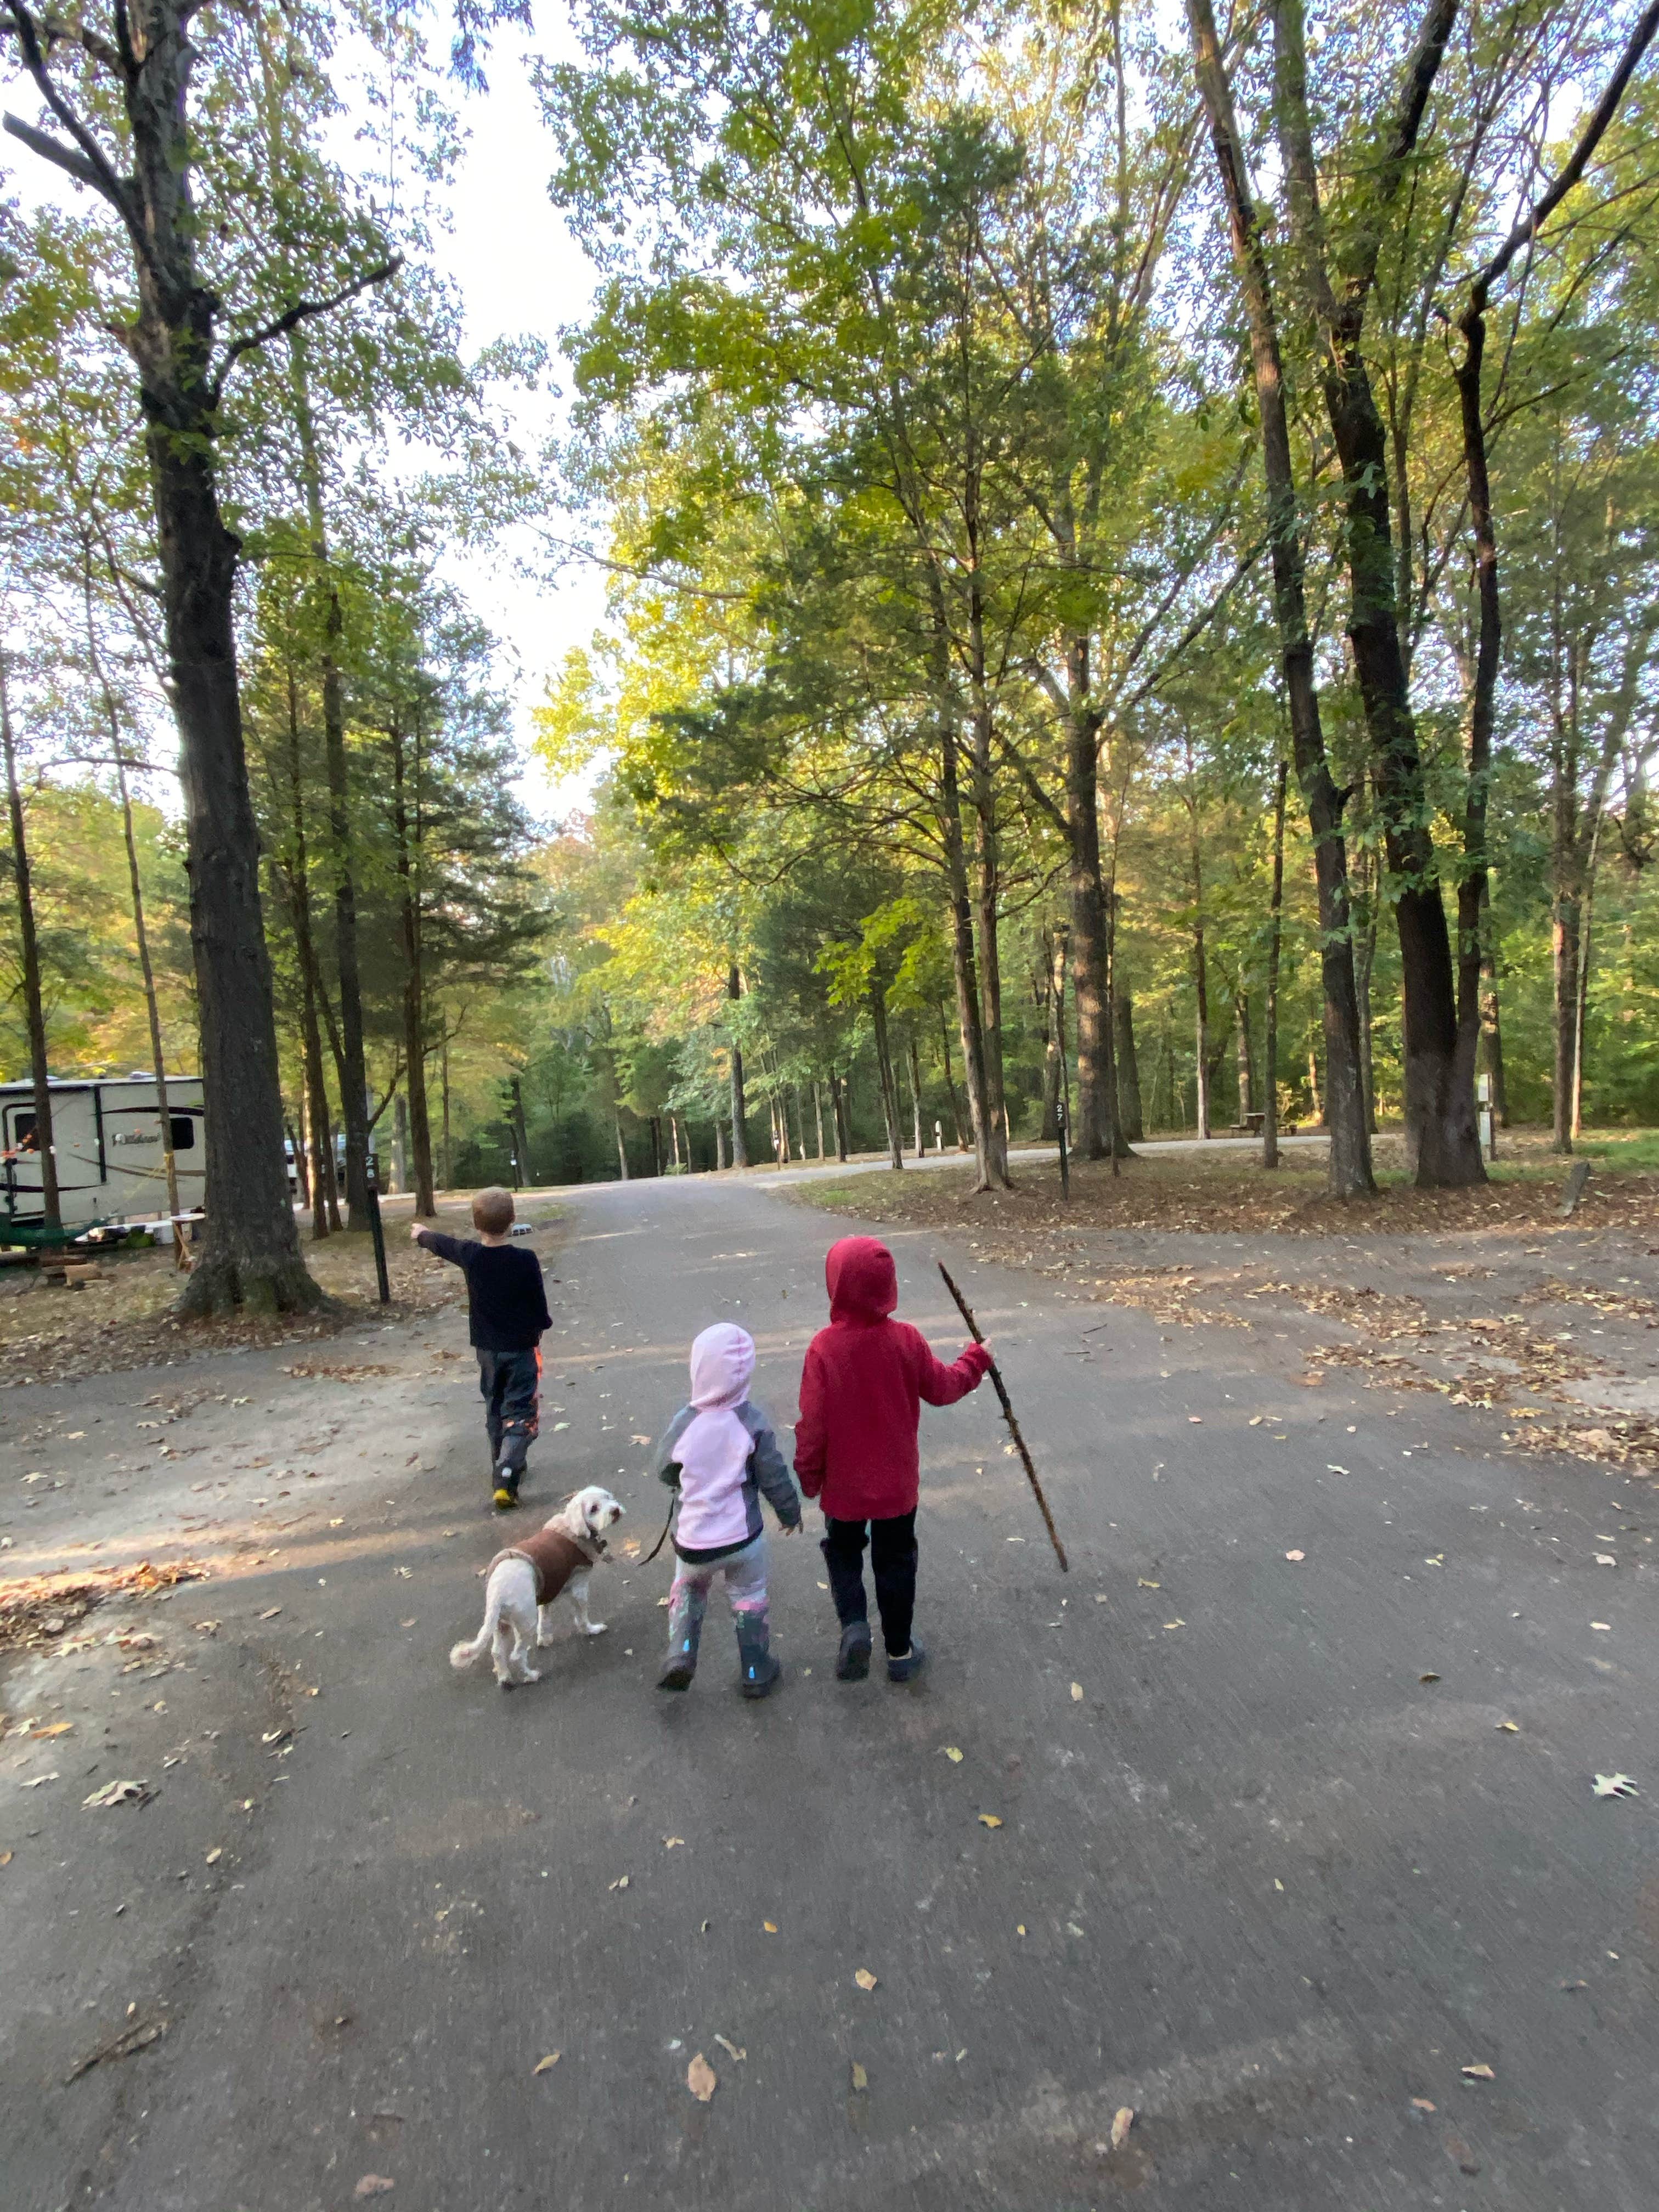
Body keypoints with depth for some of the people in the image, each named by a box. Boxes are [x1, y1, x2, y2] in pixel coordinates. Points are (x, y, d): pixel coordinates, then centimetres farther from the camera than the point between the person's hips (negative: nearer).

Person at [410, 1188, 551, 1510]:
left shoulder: (468, 1254, -9)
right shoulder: (525, 1259, -19)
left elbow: (440, 1243, 12)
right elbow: (540, 1304, -11)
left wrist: (421, 1233, 34)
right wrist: (542, 1324, 12)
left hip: (487, 1348, 4)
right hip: (522, 1347, -4)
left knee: (495, 1411, 21)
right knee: (520, 1414, 0)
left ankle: (505, 1467, 34)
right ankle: (505, 1479, -15)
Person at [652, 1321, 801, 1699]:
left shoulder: (684, 1422, -17)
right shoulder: (753, 1422, -17)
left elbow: (663, 1469, 0)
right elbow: (774, 1478, -8)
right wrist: (790, 1513, 10)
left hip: (692, 1542, 1)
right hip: (743, 1537, 0)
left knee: (688, 1588, 30)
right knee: (749, 1598, 24)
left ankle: (681, 1655, 15)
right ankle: (756, 1672, 34)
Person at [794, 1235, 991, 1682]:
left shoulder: (825, 1347, -22)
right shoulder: (907, 1339, -16)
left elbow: (813, 1424, -15)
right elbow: (941, 1390, -1)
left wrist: (808, 1475, 1)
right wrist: (975, 1361, 18)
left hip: (844, 1483, -1)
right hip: (897, 1481, 2)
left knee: (843, 1553, 23)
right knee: (895, 1562, 20)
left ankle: (854, 1624, 3)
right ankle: (900, 1651, 30)